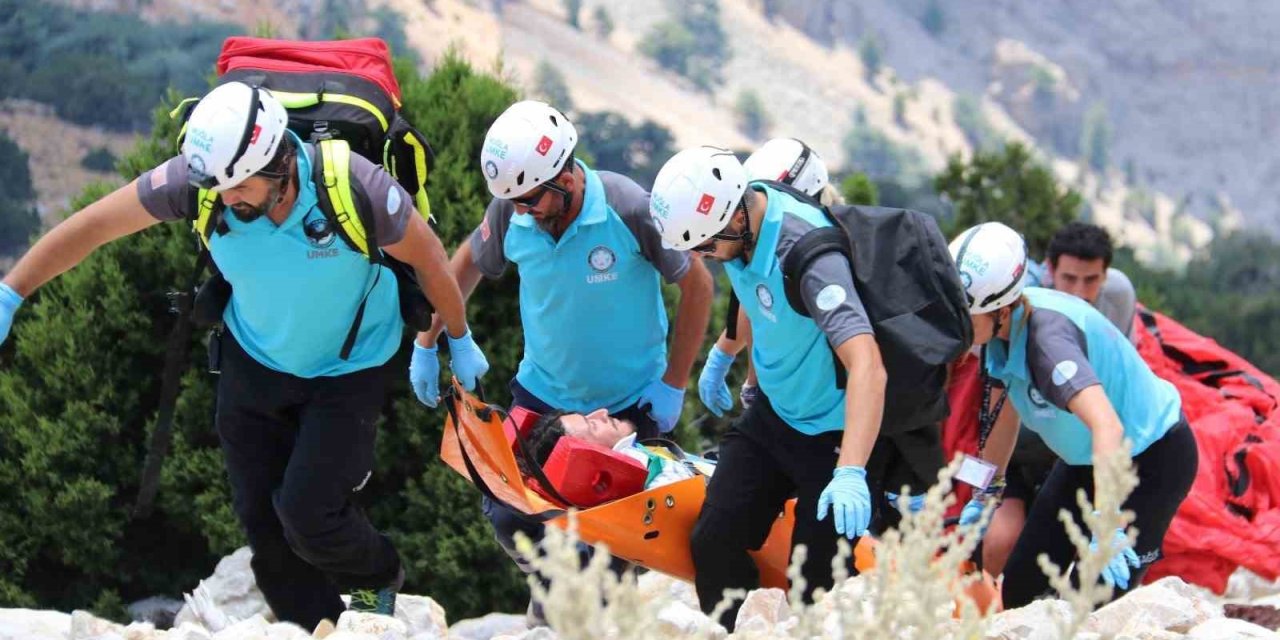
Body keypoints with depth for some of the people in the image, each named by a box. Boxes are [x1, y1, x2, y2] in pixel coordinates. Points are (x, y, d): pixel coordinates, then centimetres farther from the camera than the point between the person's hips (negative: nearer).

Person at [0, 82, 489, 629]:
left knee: (307, 514, -12)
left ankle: (377, 582, 21)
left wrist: (460, 342, 0)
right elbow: (92, 226, -15)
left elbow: (426, 255, -15)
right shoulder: (198, 178, -27)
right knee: (260, 519, 4)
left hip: (348, 371, -3)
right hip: (253, 361, 3)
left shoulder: (354, 188, -34)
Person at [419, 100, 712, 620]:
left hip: (630, 402, -3)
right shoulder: (511, 212, -16)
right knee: (507, 514, -1)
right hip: (543, 393, 3)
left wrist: (673, 384, -9)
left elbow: (696, 284, -12)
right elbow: (468, 265, 7)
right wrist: (428, 343, 8)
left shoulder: (631, 210, -26)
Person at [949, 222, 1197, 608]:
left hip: (1154, 457, -8)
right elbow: (1005, 409, 8)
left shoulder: (1046, 336, -36)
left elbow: (1108, 427, -48)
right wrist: (986, 494, 13)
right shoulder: (1002, 328, -11)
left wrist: (1108, 534, -53)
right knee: (1021, 591, 3)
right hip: (1085, 460, 8)